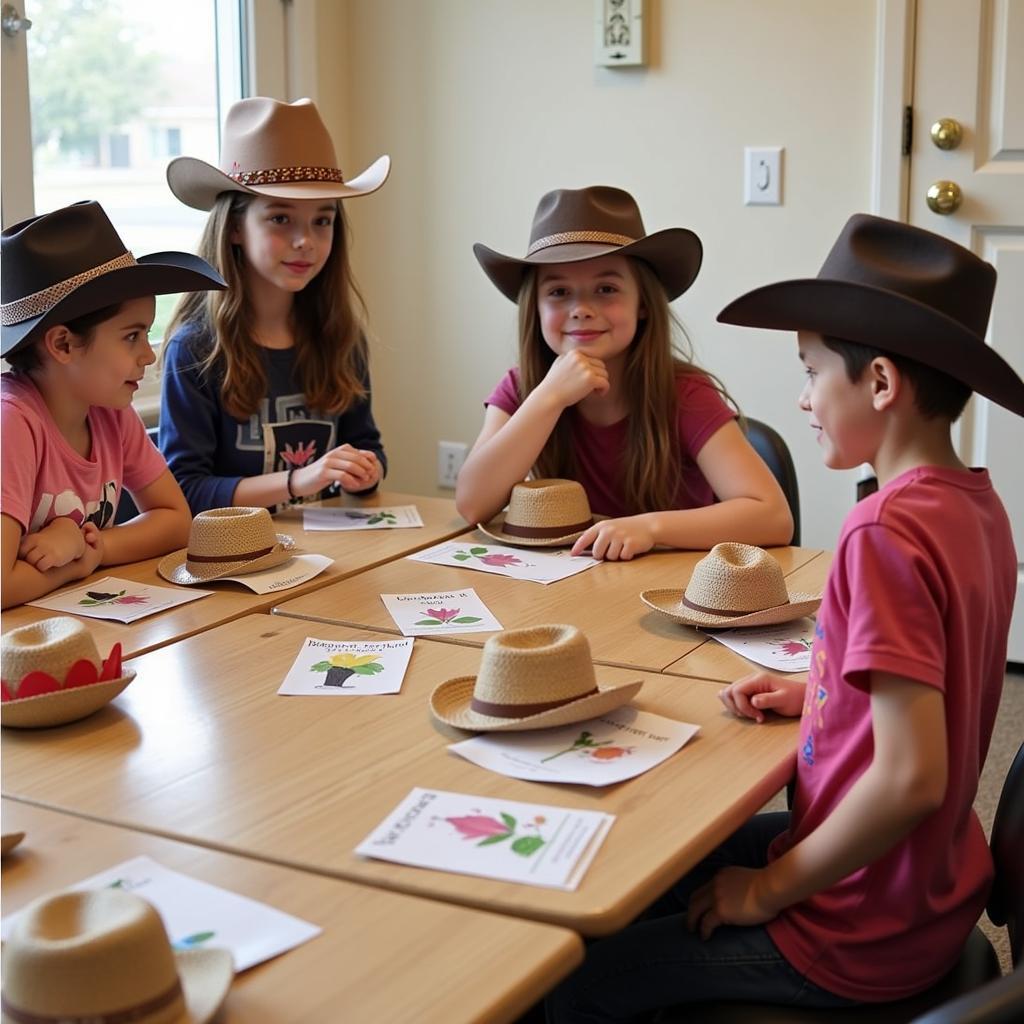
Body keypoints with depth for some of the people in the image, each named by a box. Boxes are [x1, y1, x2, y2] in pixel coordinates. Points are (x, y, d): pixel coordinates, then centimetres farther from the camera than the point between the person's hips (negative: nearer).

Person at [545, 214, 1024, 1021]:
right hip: (934, 885, 9)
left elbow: (910, 778, -31)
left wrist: (771, 888, -18)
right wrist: (813, 694, 3)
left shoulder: (888, 531, -28)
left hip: (861, 935, -9)